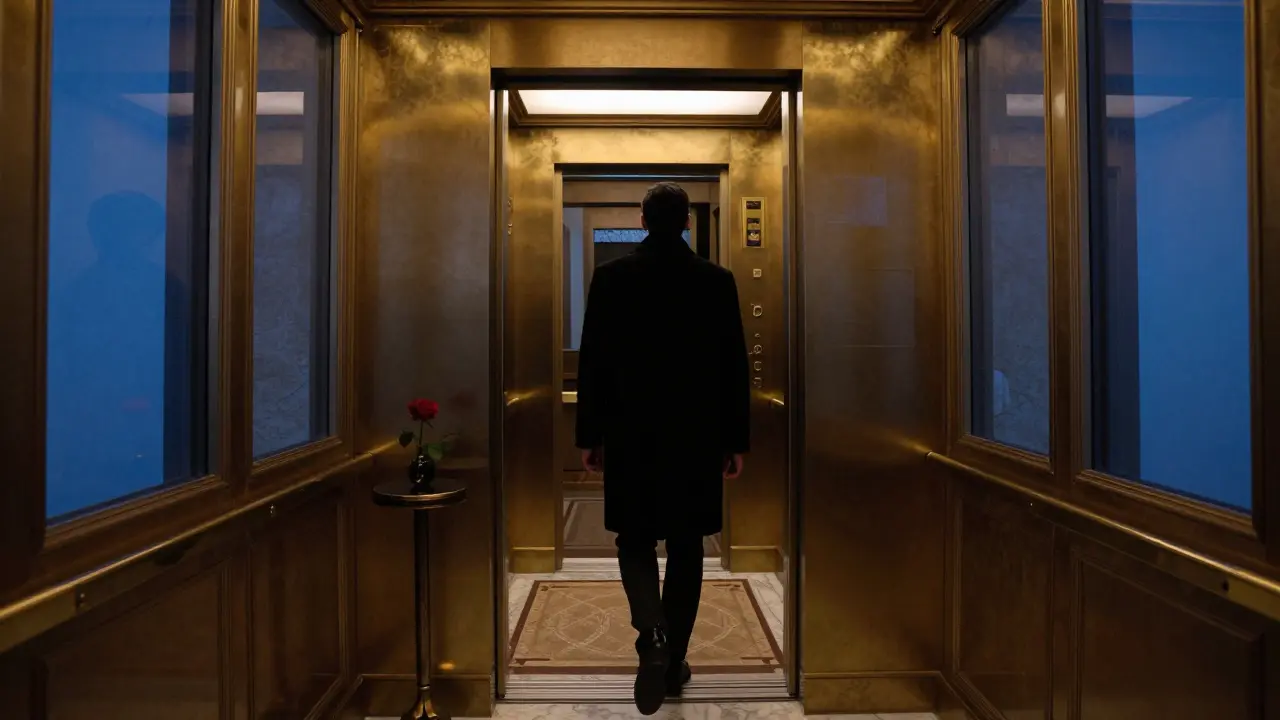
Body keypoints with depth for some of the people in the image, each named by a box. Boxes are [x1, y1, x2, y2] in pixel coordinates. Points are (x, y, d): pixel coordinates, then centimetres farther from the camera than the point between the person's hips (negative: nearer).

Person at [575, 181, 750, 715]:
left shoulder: (611, 276, -4)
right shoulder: (717, 280, -3)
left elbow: (592, 362, -3)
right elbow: (735, 367, -1)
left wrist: (589, 436, 5)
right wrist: (736, 441, 7)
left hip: (630, 435, 0)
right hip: (697, 437, 1)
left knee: (635, 539, 14)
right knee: (685, 547, 13)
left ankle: (652, 634, -9)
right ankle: (673, 662, 23)